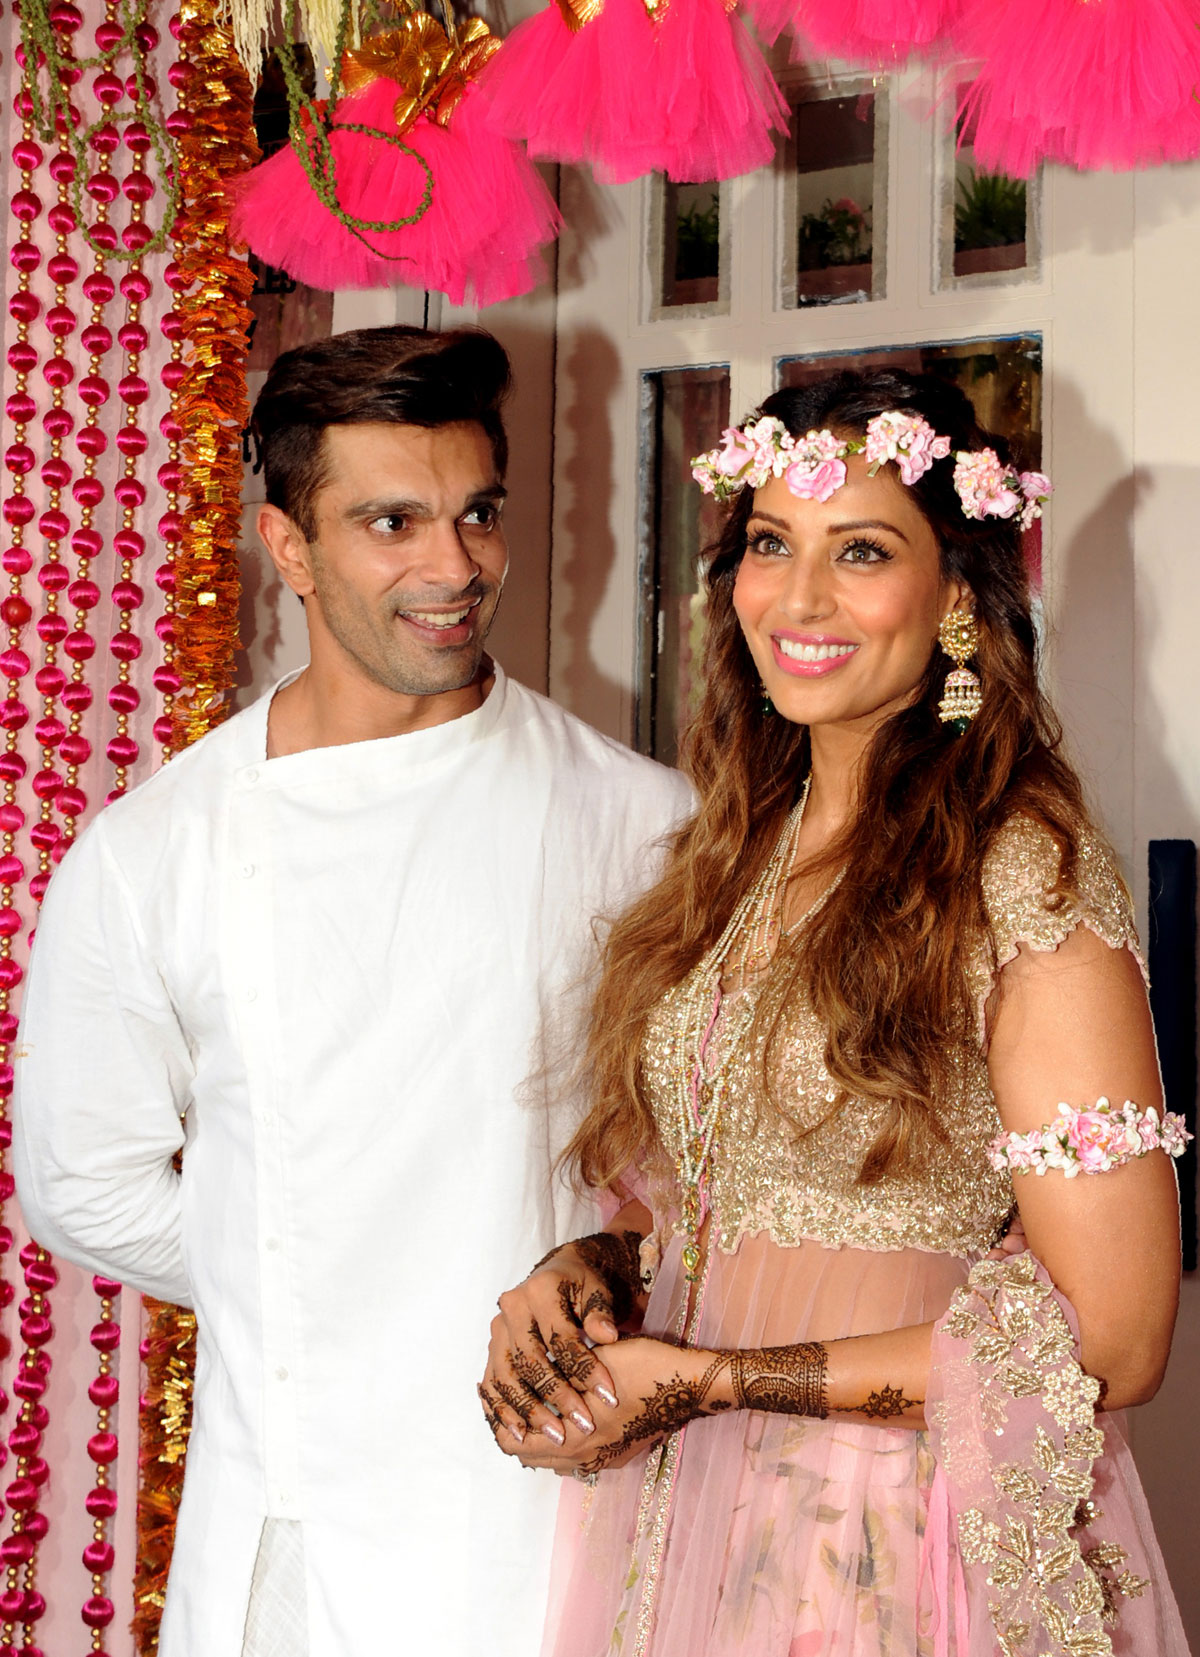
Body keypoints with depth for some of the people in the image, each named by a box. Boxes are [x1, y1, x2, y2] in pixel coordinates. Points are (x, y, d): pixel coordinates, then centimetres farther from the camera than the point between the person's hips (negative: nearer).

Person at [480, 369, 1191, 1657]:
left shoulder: (1027, 883, -17)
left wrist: (707, 1379, -18)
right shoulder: (743, 850, 4)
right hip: (677, 1506, 6)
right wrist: (590, 1272, -7)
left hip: (892, 1543, -6)